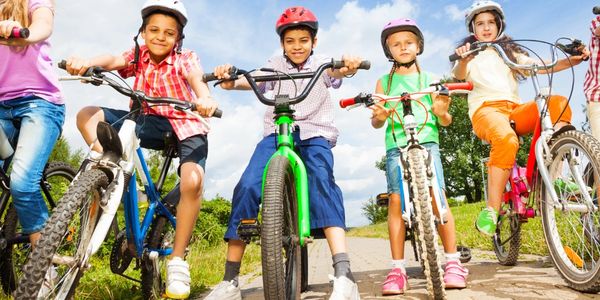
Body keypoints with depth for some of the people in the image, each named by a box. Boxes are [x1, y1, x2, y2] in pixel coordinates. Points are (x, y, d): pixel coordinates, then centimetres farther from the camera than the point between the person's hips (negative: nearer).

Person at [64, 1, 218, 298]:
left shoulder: (185, 58, -5)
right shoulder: (138, 55, 4)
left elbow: (196, 79, -27)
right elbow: (113, 60, -17)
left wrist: (205, 98, -52)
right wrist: (86, 62, -41)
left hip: (185, 126, -3)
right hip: (150, 123, 4)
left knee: (193, 181, -30)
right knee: (87, 115, -11)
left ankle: (177, 259, -15)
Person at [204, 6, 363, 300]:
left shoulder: (321, 64, 10)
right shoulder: (276, 64, 13)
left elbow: (335, 71, -14)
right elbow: (255, 79, -7)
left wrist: (346, 67, -39)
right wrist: (232, 81, -29)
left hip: (314, 133, -1)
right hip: (276, 133, 1)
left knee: (322, 180, -32)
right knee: (247, 186, -20)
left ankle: (344, 275, -37)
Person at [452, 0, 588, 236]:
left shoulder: (509, 52, 28)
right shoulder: (470, 53, 16)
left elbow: (541, 67, 13)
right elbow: (460, 75, -9)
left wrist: (573, 60, -3)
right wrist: (463, 60, -32)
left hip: (516, 109, 5)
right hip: (486, 108, -4)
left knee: (558, 102, -24)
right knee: (506, 139, -38)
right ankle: (491, 210, -32)